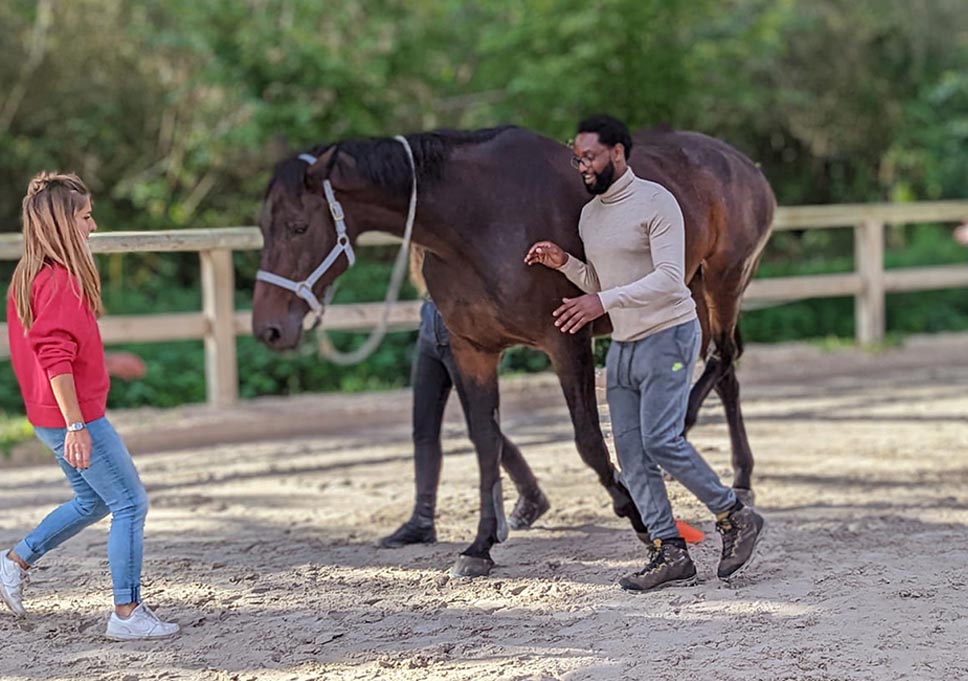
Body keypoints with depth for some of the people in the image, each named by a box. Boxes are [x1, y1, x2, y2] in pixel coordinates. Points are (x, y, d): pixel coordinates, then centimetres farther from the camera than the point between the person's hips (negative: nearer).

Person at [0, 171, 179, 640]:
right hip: (73, 416, -10)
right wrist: (76, 426, -26)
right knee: (130, 503, -2)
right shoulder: (60, 280, -20)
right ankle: (127, 614, 1)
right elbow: (56, 361, -25)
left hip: (50, 418, 10)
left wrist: (106, 363, 27)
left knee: (93, 500, 24)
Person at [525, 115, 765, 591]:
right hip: (622, 344, 8)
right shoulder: (589, 216, 12)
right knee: (631, 453, 1)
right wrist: (564, 264, 3)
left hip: (668, 337, -8)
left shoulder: (656, 202, -12)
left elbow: (669, 278, -21)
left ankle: (734, 515, 1)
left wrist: (603, 302, -29)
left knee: (661, 441, -16)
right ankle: (670, 553, 3)